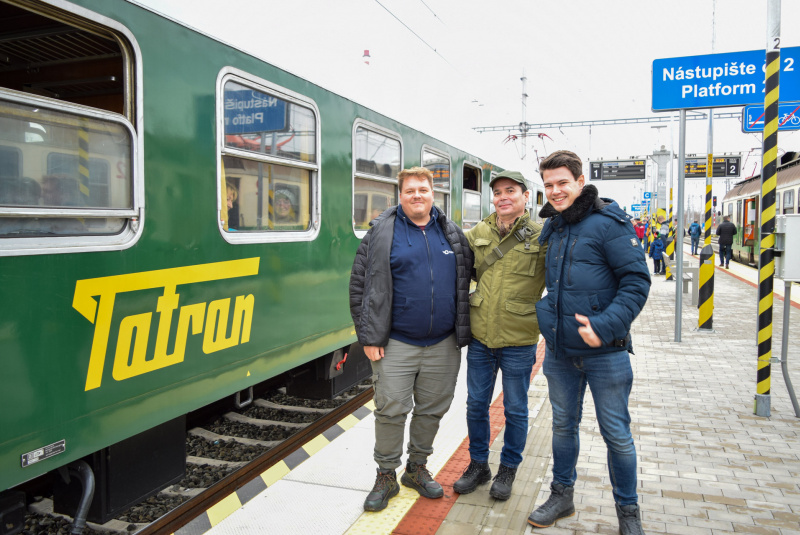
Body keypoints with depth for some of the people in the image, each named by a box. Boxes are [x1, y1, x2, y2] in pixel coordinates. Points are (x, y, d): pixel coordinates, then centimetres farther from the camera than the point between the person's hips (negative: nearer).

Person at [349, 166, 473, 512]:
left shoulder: (452, 234, 8)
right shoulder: (381, 233, -2)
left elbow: (468, 280, 14)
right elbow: (359, 285, -4)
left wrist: (464, 331, 8)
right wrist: (368, 337, -8)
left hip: (443, 345, 3)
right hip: (396, 344, -3)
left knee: (432, 409, 13)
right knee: (390, 411, 2)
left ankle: (417, 468, 33)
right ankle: (386, 476, 21)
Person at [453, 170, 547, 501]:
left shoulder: (541, 236, -7)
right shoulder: (477, 234, 3)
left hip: (518, 341, -3)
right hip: (480, 337, 3)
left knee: (515, 409, 12)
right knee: (476, 405, 14)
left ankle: (508, 468, 32)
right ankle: (478, 465, 34)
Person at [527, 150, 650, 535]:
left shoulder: (608, 222, -13)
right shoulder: (550, 228, 6)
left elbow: (637, 280, -16)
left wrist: (606, 325, -25)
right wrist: (544, 314, 8)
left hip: (604, 351, -5)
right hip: (559, 350, 6)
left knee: (616, 433, 8)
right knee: (563, 425, 18)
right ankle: (562, 495, 36)